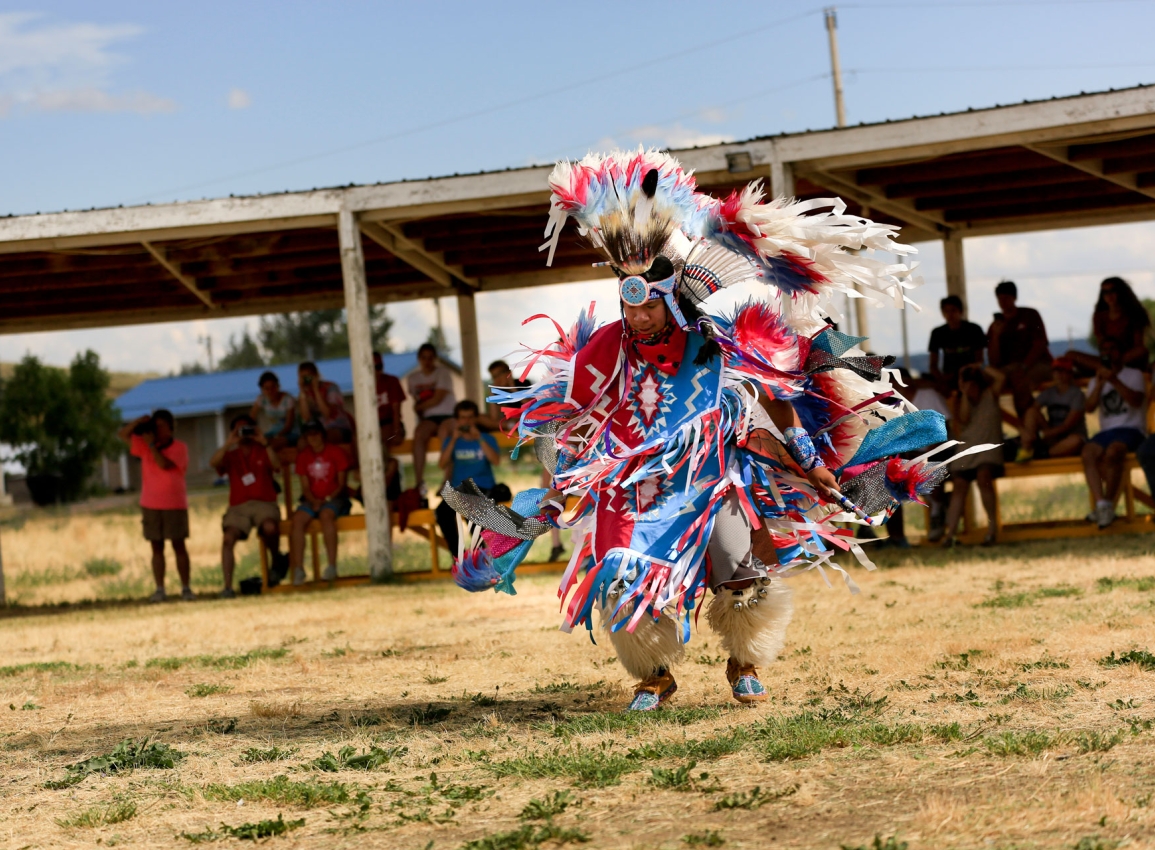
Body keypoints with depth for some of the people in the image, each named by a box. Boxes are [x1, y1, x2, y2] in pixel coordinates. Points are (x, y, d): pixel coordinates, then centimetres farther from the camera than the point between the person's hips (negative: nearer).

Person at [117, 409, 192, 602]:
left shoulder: (179, 447, -3)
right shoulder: (145, 445, 10)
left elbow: (164, 464, -19)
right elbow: (122, 434, 5)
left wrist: (152, 444, -15)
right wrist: (139, 422, -10)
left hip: (174, 505, -3)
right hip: (151, 505, 3)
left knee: (179, 545, -2)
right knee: (157, 548, 2)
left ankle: (186, 588, 0)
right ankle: (160, 590, 2)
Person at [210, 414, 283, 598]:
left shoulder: (263, 452, 16)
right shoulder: (230, 455, 17)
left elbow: (277, 466, -4)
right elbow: (213, 463, -4)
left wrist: (265, 443, -11)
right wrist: (229, 443, -11)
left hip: (264, 503, -1)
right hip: (238, 507, 1)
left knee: (270, 527, -35)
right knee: (228, 538, -26)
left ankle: (276, 560, -5)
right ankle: (227, 587, -28)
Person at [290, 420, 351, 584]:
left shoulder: (336, 452, 1)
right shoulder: (303, 456, 10)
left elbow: (341, 484, 0)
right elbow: (305, 486, 9)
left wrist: (327, 499, -14)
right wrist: (313, 500, -11)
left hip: (334, 498, -3)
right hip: (312, 500, 3)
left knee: (326, 514, -36)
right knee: (298, 518, -28)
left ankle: (332, 566, -36)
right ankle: (298, 569, -30)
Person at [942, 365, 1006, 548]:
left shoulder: (990, 394, 10)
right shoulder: (958, 400, 13)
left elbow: (1001, 378, -8)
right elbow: (962, 420, -2)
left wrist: (981, 368, 2)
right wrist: (964, 395, -2)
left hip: (988, 447, -3)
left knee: (983, 476, -29)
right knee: (959, 485, -13)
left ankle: (992, 527, -23)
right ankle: (950, 532, -21)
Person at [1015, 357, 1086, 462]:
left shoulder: (1077, 394, -8)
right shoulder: (1049, 393, 8)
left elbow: (1067, 426, -16)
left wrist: (1040, 434, -23)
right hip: (1051, 438, 4)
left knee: (1076, 441, -40)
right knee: (1031, 412, -14)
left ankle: (1038, 455, -29)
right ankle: (1026, 449, -32)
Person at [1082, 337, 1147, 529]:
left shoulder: (1134, 375, 10)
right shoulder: (1096, 381, 23)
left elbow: (1136, 401, -9)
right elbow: (1090, 407, 5)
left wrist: (1114, 380, -18)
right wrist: (1100, 383, -8)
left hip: (1131, 429, -4)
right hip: (1107, 431, 4)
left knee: (1112, 451, -37)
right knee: (1088, 452, -30)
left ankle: (1109, 504, -30)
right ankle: (1101, 504, -39)